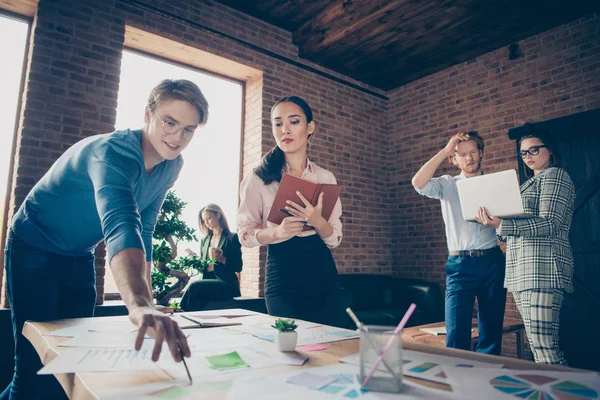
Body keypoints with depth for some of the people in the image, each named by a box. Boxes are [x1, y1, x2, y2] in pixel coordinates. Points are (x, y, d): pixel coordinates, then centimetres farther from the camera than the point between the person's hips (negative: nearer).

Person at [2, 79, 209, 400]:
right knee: (38, 366, -5)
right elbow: (121, 225, -49)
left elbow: (144, 229, 0)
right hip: (35, 251, -7)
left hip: (81, 257, 7)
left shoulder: (172, 165, -8)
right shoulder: (114, 151, -32)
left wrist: (146, 298, -3)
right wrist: (139, 305, -64)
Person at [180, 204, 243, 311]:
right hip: (208, 281, 4)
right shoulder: (204, 240, 19)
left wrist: (221, 258, -19)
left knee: (194, 286, -29)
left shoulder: (232, 238, 1)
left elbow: (238, 267, -4)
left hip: (226, 284, -4)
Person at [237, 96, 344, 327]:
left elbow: (335, 238, 3)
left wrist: (317, 222, -18)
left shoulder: (326, 178, 5)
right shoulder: (259, 177, -3)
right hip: (282, 275, -3)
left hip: (323, 274, 3)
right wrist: (276, 231, -22)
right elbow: (244, 234, -3)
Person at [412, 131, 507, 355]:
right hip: (460, 264, -2)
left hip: (493, 262, 2)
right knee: (456, 333, -6)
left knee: (491, 331, 10)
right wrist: (444, 150, -7)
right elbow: (418, 183, -12)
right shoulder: (447, 185, 7)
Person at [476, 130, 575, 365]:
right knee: (538, 346, 10)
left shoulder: (555, 175, 0)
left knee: (544, 348, -11)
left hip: (542, 268, -9)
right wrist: (497, 226, 9)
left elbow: (550, 223, -14)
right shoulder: (530, 183, 25)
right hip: (521, 271, 9)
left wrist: (501, 225, -23)